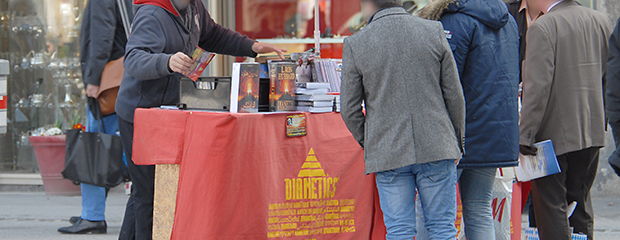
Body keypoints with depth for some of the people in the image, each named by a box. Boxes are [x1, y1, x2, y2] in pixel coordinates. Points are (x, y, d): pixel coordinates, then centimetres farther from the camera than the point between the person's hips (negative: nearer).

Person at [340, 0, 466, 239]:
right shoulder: (434, 32, 0)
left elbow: (349, 109, 0)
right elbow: (454, 96, 3)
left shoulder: (355, 44, -3)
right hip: (437, 148, 1)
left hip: (388, 154, -1)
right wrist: (457, 143, 14)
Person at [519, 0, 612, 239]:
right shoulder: (602, 21, 6)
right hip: (592, 130, 7)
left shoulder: (542, 27, -15)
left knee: (551, 206, -1)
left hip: (555, 132, -7)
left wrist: (526, 134, -17)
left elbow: (538, 87, -20)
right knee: (580, 201, 16)